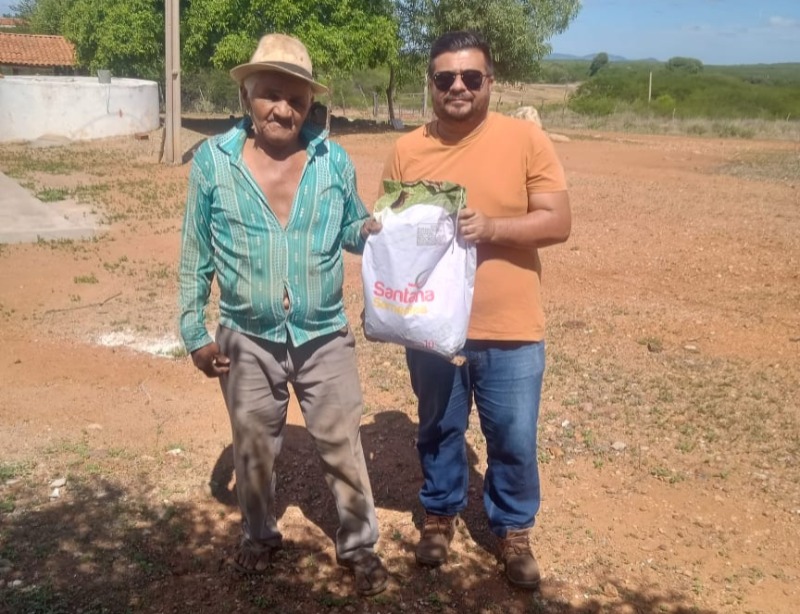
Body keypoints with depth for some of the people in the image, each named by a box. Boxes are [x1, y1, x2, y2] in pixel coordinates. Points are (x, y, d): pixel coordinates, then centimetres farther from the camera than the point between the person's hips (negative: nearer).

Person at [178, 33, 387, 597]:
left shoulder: (334, 160, -6)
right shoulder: (213, 161, -8)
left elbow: (353, 230, 8)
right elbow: (196, 256, -1)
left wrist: (380, 228, -15)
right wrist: (194, 331, -1)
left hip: (325, 337, 0)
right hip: (247, 341, 0)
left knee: (343, 447, 10)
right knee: (254, 449, 19)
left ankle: (359, 545, 30)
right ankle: (260, 536, 44)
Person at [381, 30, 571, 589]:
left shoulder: (527, 140, -6)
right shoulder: (407, 150, 1)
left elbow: (558, 222, -9)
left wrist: (492, 228, -24)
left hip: (510, 331, -2)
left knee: (514, 442, 10)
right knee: (439, 431, 18)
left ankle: (514, 531, 32)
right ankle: (441, 513, 41)